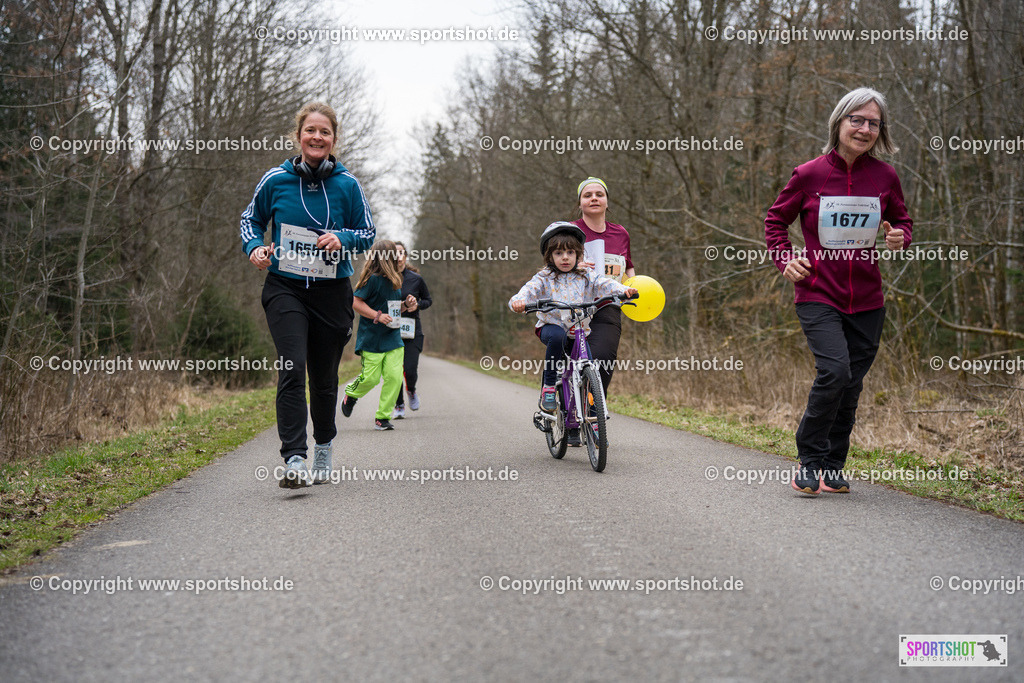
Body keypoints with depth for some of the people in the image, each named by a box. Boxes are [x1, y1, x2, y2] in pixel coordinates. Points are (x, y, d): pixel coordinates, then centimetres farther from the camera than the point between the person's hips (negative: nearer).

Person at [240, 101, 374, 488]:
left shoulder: (347, 185, 0)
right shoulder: (276, 179, 0)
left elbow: (368, 233, 8)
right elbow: (251, 218, 14)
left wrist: (342, 238, -12)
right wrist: (255, 247, -5)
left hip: (332, 292, 1)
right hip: (284, 287, -1)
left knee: (324, 377, 11)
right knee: (292, 368, -18)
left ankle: (323, 449, 33)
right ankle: (294, 460, -20)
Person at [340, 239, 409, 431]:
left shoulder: (395, 281, 14)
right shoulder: (372, 279, -11)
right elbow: (356, 302, -14)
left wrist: (406, 305, 9)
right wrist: (378, 316, -20)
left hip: (393, 338, 6)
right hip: (372, 339, -6)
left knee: (394, 376, -6)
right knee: (370, 377, -3)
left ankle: (382, 417, 4)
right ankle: (351, 394, 31)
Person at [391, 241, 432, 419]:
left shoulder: (416, 279, 1)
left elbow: (428, 300, 14)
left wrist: (417, 305, -9)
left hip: (412, 330, 0)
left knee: (410, 369, -10)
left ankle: (411, 390, 26)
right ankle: (399, 406, 15)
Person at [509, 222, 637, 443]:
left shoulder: (585, 275, 6)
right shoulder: (544, 278, 1)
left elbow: (604, 284, -9)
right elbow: (529, 290, -15)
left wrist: (623, 290, -30)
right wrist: (519, 300, -39)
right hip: (552, 325, -3)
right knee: (557, 336, -39)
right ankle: (548, 387, -24)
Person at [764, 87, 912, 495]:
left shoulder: (885, 177, 2)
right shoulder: (809, 175, -5)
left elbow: (902, 220, 17)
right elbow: (776, 220, 9)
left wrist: (900, 238, -5)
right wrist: (785, 259, -6)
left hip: (867, 301, 4)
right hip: (818, 296, -3)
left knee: (851, 385, 8)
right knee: (835, 371, -21)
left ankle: (833, 469, 24)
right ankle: (809, 461, -3)